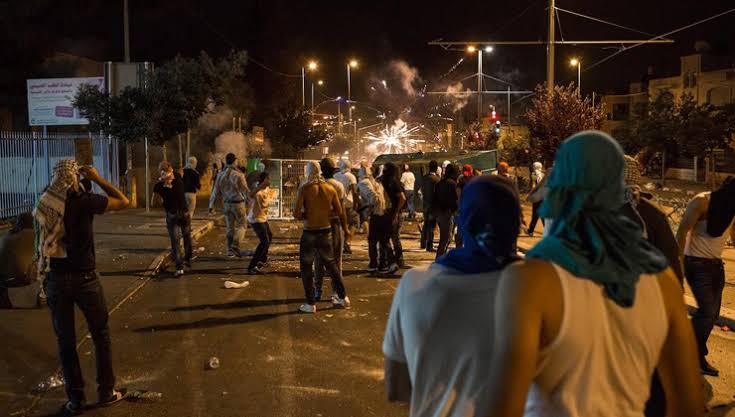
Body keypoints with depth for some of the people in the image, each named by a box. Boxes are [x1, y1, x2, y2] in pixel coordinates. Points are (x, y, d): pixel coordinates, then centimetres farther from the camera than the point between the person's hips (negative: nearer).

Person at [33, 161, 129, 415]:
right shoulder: (83, 201, -14)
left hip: (54, 279, 4)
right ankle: (106, 392, 20)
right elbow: (124, 202, -6)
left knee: (65, 341, 12)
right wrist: (96, 178, -3)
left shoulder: (43, 204, 1)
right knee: (101, 335, 13)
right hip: (83, 277, -4)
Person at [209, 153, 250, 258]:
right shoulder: (238, 175, -14)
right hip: (238, 203, -5)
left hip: (227, 204, 5)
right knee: (241, 225, 7)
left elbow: (215, 191, 6)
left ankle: (230, 251, 15)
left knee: (230, 228, 12)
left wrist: (211, 206, 13)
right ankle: (235, 247, -6)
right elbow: (245, 191, -15)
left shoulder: (220, 175, 2)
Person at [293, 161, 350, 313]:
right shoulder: (330, 189, -2)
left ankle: (311, 304, 8)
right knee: (331, 264, 19)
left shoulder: (304, 189, -12)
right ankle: (343, 297, 25)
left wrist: (307, 216, 3)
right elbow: (339, 212, 4)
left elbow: (297, 214, -16)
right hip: (326, 232, 4)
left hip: (309, 233, -4)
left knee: (307, 268, 7)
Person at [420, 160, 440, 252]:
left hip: (425, 204, 6)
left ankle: (423, 244, 26)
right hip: (433, 205, -6)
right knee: (431, 226, -1)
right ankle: (429, 246, 0)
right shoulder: (436, 179, -16)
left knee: (426, 224, 19)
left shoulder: (424, 178, 4)